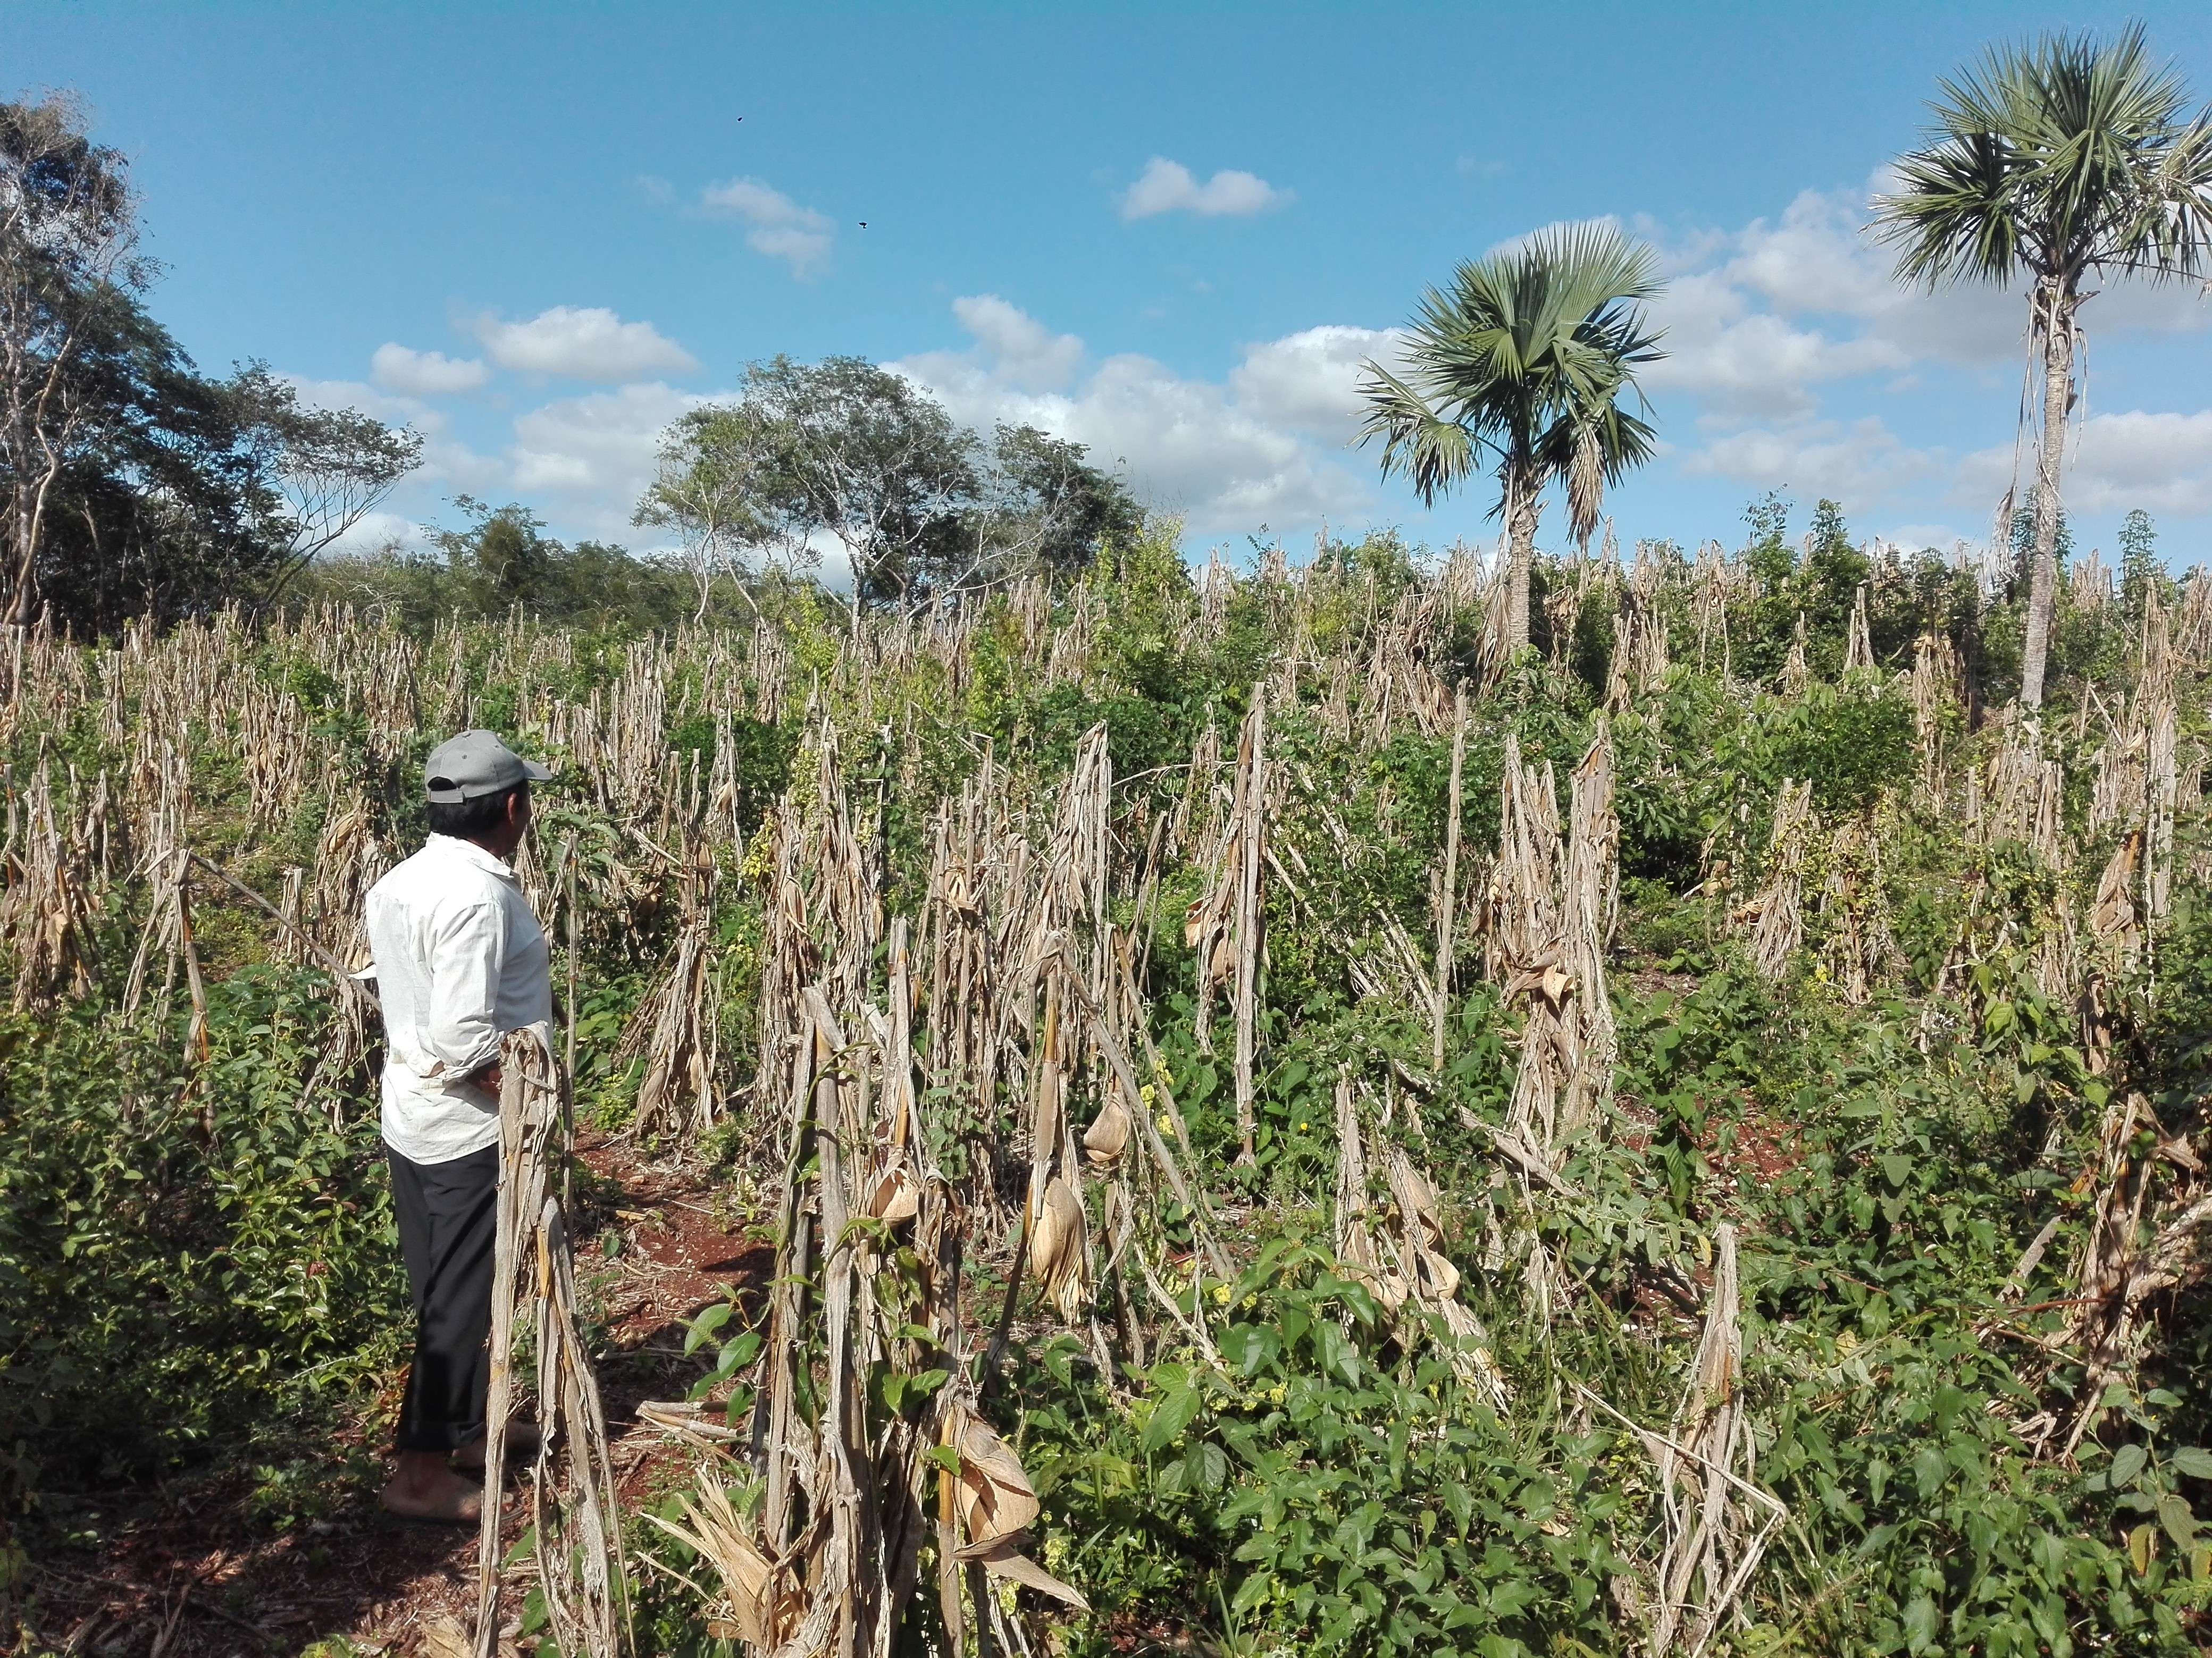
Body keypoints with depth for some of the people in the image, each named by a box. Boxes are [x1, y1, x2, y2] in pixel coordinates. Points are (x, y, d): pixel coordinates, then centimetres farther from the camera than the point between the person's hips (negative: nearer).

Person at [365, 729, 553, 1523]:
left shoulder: (397, 885, 5)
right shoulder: (479, 897, -24)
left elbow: (389, 986, 11)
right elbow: (464, 1040, -29)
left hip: (409, 1120, 9)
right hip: (473, 1130, -9)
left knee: (442, 1290, 20)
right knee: (466, 1300, 4)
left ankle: (464, 1430, 36)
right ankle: (423, 1471, 14)